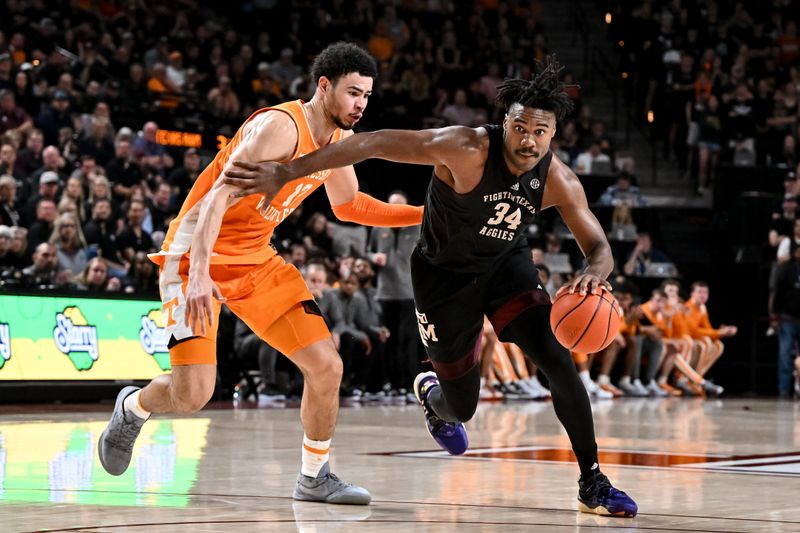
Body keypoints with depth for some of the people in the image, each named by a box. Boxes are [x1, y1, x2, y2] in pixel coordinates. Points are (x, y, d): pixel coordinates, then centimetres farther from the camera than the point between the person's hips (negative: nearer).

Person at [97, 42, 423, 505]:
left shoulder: (341, 140, 3)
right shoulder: (279, 127, -24)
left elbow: (349, 205, 22)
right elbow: (219, 197, -31)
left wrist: (423, 215, 11)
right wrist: (198, 272, -42)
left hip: (257, 258, 8)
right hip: (199, 255, -8)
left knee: (326, 366, -2)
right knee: (192, 394, -14)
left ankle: (315, 477, 16)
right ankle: (133, 407, 21)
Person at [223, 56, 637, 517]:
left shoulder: (558, 181, -21)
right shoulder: (466, 150, -33)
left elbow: (599, 245, -13)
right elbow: (375, 143, -34)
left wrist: (595, 272, -41)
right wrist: (286, 173, -38)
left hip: (506, 263, 3)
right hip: (445, 273, -3)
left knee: (559, 361, -18)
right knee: (462, 407, 6)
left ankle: (593, 483, -5)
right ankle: (431, 394, 46)